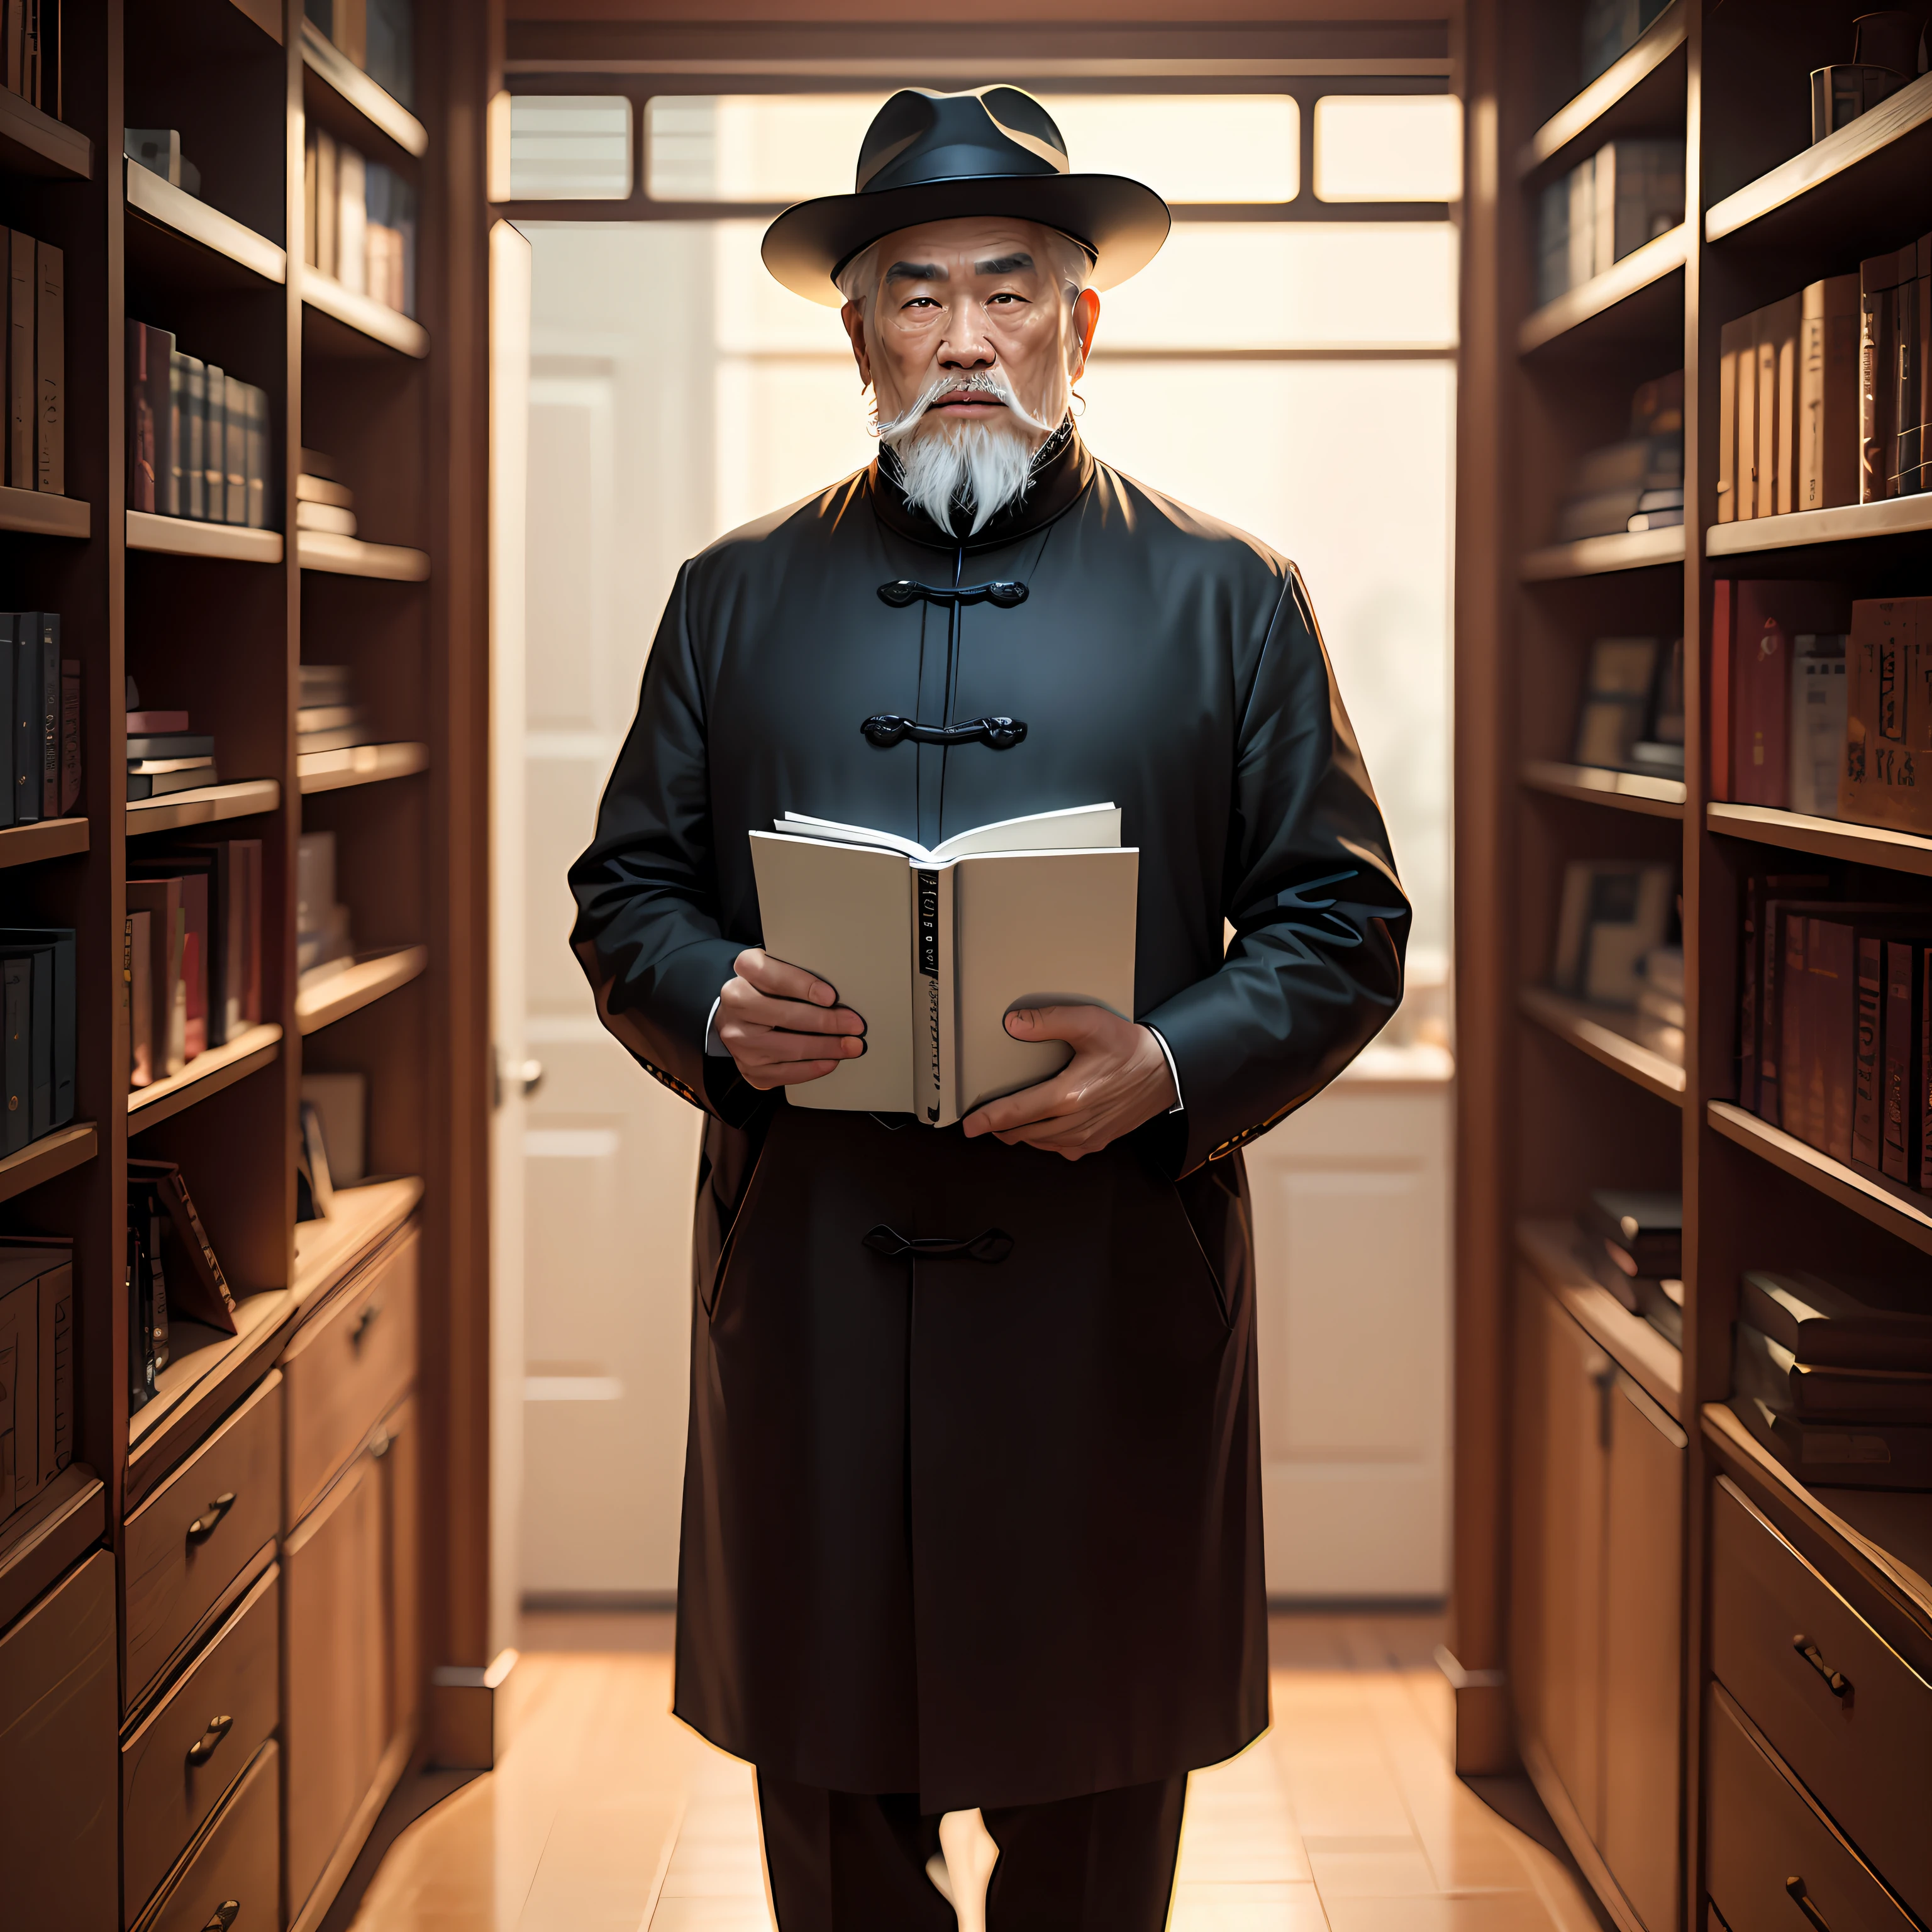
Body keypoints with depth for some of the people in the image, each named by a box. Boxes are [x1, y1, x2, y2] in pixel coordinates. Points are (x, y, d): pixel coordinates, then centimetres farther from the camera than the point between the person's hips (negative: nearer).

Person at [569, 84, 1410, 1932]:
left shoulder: (1229, 599, 6)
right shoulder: (734, 596, 12)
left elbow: (1344, 927, 3)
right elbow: (623, 894, 12)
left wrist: (1170, 1071, -15)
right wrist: (716, 1008, -10)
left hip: (1112, 1298, -1)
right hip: (804, 1292, 2)